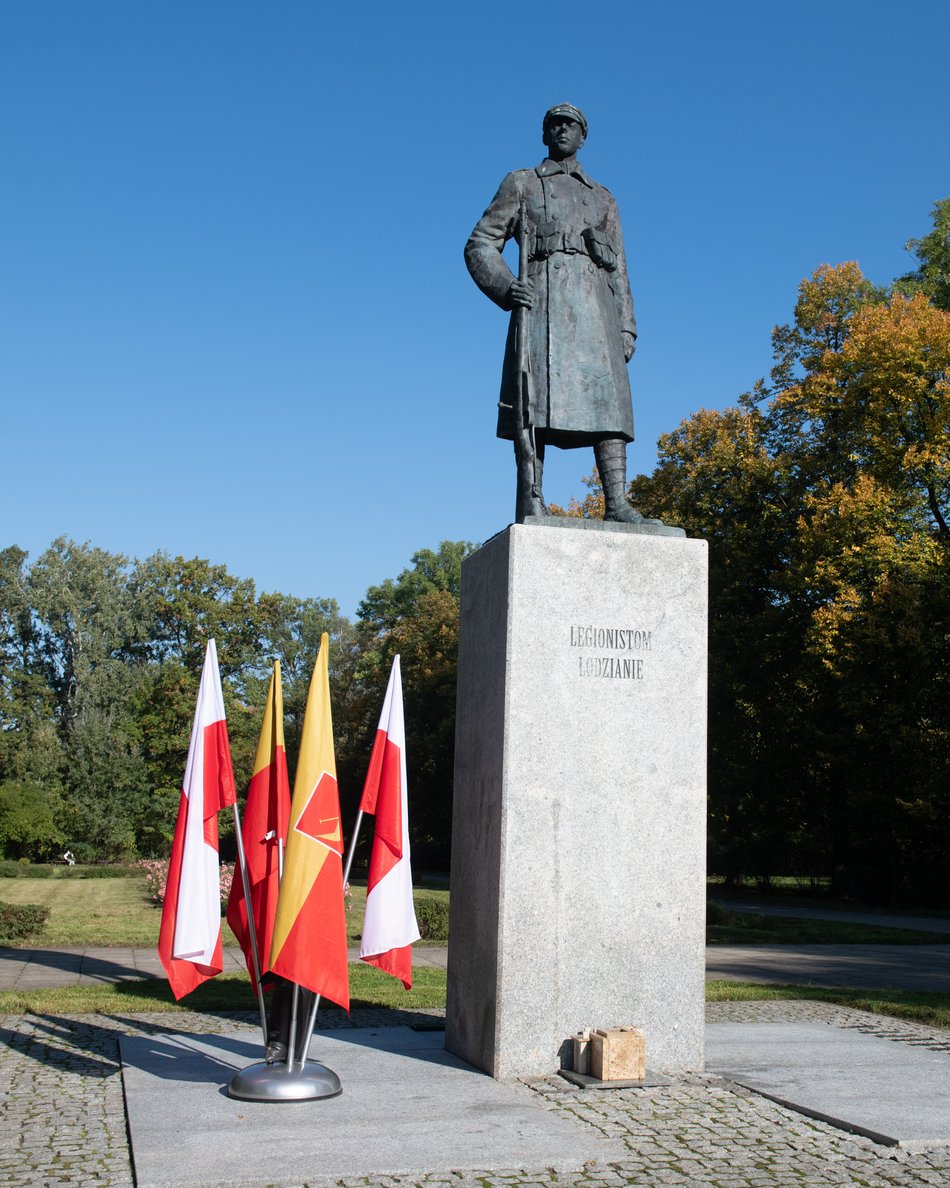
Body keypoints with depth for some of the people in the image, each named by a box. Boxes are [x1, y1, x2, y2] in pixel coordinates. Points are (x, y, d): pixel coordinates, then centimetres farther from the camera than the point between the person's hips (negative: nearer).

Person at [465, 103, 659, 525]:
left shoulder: (603, 199, 28)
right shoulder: (521, 184, 19)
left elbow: (618, 270, 22)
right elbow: (480, 243, 10)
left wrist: (626, 327, 9)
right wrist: (505, 287, -9)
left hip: (594, 304, 3)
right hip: (542, 300, -3)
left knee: (608, 398, -10)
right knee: (535, 398, -16)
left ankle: (616, 504, -16)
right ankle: (530, 503, -21)